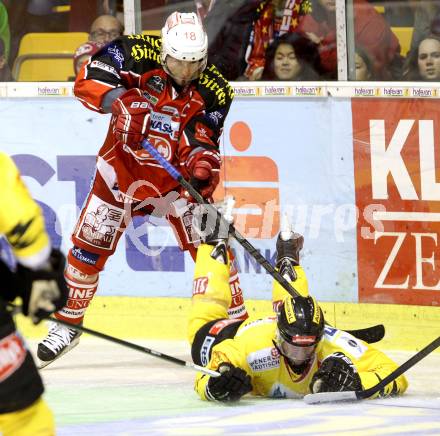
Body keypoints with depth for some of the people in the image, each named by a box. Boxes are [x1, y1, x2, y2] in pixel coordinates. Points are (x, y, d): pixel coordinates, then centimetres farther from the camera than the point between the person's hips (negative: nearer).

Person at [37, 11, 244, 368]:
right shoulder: (136, 53, -20)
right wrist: (118, 100, -42)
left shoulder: (212, 91, -14)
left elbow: (203, 140, -15)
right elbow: (86, 81, -24)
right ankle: (68, 323, 17)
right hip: (123, 165, 0)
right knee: (90, 244, 1)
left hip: (175, 174, 0)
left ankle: (236, 321, 2)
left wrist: (203, 162, -38)